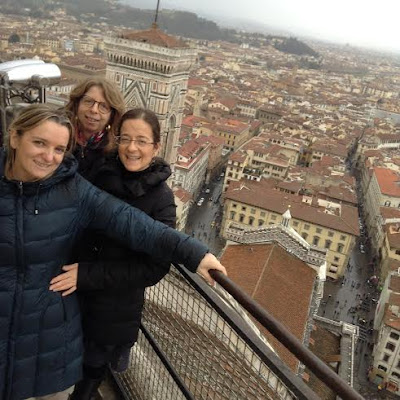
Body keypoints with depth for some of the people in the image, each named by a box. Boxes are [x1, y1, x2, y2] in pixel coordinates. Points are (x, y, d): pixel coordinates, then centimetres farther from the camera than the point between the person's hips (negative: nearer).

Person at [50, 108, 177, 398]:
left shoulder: (161, 199, -18)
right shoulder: (100, 175, -7)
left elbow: (155, 267, -19)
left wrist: (88, 274, -22)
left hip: (118, 302, -3)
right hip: (75, 291, 3)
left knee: (95, 363, 18)